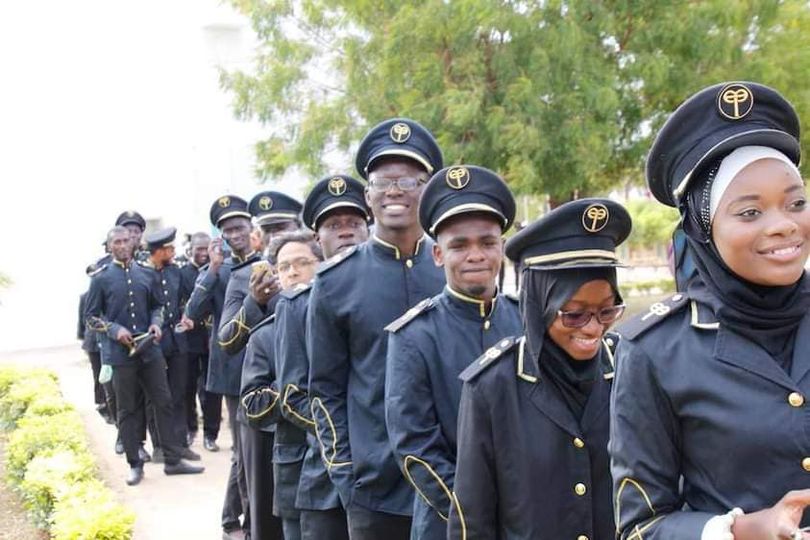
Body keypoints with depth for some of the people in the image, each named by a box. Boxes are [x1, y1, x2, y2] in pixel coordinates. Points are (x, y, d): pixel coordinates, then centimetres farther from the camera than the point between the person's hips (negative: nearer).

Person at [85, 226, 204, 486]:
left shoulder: (145, 274, 8)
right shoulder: (101, 278, -1)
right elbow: (91, 316, 1)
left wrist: (156, 324, -1)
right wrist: (115, 330, -14)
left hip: (150, 349, 3)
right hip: (120, 353, -3)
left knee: (163, 402, 4)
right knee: (127, 410, 5)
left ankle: (173, 459, 13)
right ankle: (135, 465, 14)